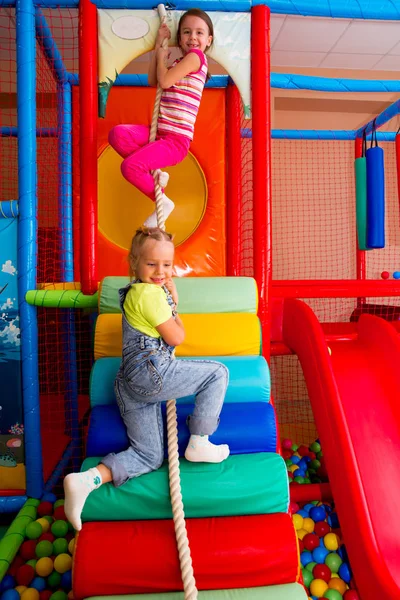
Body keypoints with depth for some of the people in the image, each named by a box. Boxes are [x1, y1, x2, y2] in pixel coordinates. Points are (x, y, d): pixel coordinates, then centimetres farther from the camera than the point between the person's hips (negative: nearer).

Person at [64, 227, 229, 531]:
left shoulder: (134, 291, 19)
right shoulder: (151, 293, -13)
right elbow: (176, 338, -9)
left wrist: (171, 299, 13)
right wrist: (174, 310, 9)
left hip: (131, 384, 10)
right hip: (150, 372, -10)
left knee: (149, 456, 13)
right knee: (218, 372, 0)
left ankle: (86, 480, -2)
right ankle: (199, 444, 4)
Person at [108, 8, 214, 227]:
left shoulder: (195, 56, -6)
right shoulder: (181, 61, 21)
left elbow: (164, 81, -14)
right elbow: (153, 80, 22)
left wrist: (162, 57, 6)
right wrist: (158, 45, 19)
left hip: (176, 139, -9)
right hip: (159, 133, 9)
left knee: (129, 166, -23)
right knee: (117, 134, -12)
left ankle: (163, 201, -2)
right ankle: (153, 173, -4)